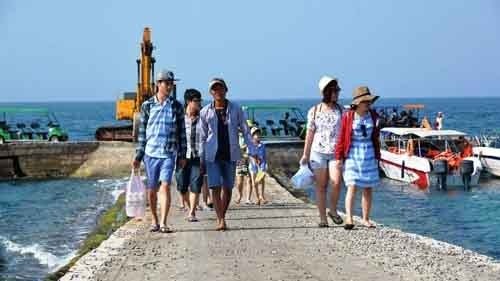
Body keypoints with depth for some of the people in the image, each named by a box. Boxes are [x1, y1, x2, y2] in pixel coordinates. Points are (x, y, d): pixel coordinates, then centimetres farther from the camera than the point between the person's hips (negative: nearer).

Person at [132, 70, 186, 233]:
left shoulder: (177, 106, 4)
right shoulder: (147, 106, 4)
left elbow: (181, 132, 8)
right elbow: (142, 132, 7)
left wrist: (182, 155, 5)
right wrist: (138, 156, 6)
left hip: (169, 153, -1)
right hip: (150, 152, 1)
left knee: (165, 186, -14)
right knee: (152, 189, 9)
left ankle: (163, 223, -13)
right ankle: (154, 220, 25)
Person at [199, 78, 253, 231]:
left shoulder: (236, 109, 2)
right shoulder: (205, 112, 2)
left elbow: (245, 131, 3)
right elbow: (203, 137, 7)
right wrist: (201, 159, 5)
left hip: (230, 154, 1)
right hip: (213, 155, -1)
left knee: (228, 188, 6)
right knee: (215, 187, -10)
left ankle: (222, 217, 24)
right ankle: (220, 220, -8)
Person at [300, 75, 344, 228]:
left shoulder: (340, 110, 6)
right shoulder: (314, 111, 4)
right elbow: (310, 134, 8)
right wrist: (305, 155, 7)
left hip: (335, 152, 0)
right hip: (318, 152, 0)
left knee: (336, 182, -18)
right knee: (321, 186, 2)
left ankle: (333, 210, 5)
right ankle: (322, 218, 10)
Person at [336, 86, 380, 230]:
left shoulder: (373, 115, 4)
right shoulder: (347, 117, -7)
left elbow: (376, 137, 12)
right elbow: (341, 137, -3)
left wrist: (377, 156, 14)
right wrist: (339, 157, -5)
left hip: (369, 154, 4)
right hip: (352, 154, -4)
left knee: (368, 189, 7)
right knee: (352, 186, -14)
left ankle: (366, 219, 15)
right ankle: (349, 218, -19)